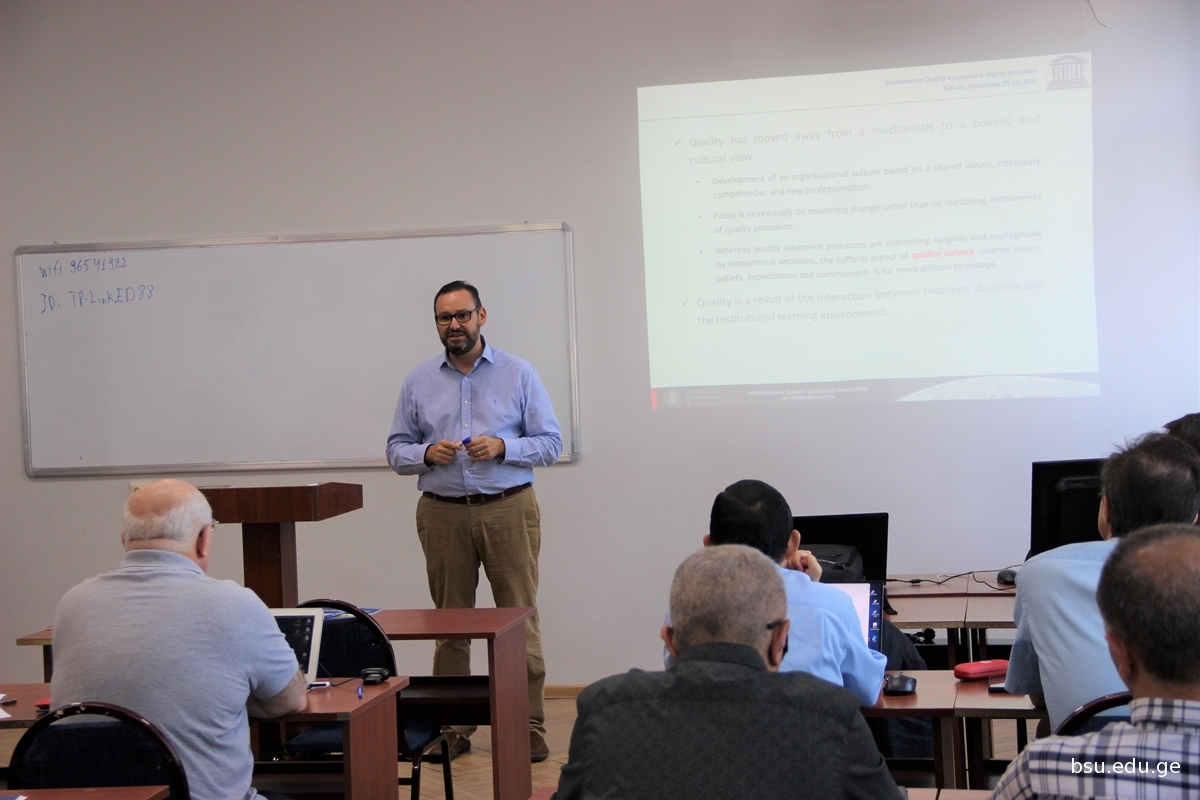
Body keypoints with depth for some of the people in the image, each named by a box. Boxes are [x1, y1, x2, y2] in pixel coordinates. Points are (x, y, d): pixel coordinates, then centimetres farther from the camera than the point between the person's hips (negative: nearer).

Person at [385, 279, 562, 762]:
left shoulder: (518, 374, 5)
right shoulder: (419, 382, 11)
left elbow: (550, 444, 2)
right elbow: (396, 451, 10)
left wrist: (502, 447, -14)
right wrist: (428, 453, -10)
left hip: (508, 509, -2)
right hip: (443, 513, 2)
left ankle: (530, 727, 3)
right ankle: (452, 727, 13)